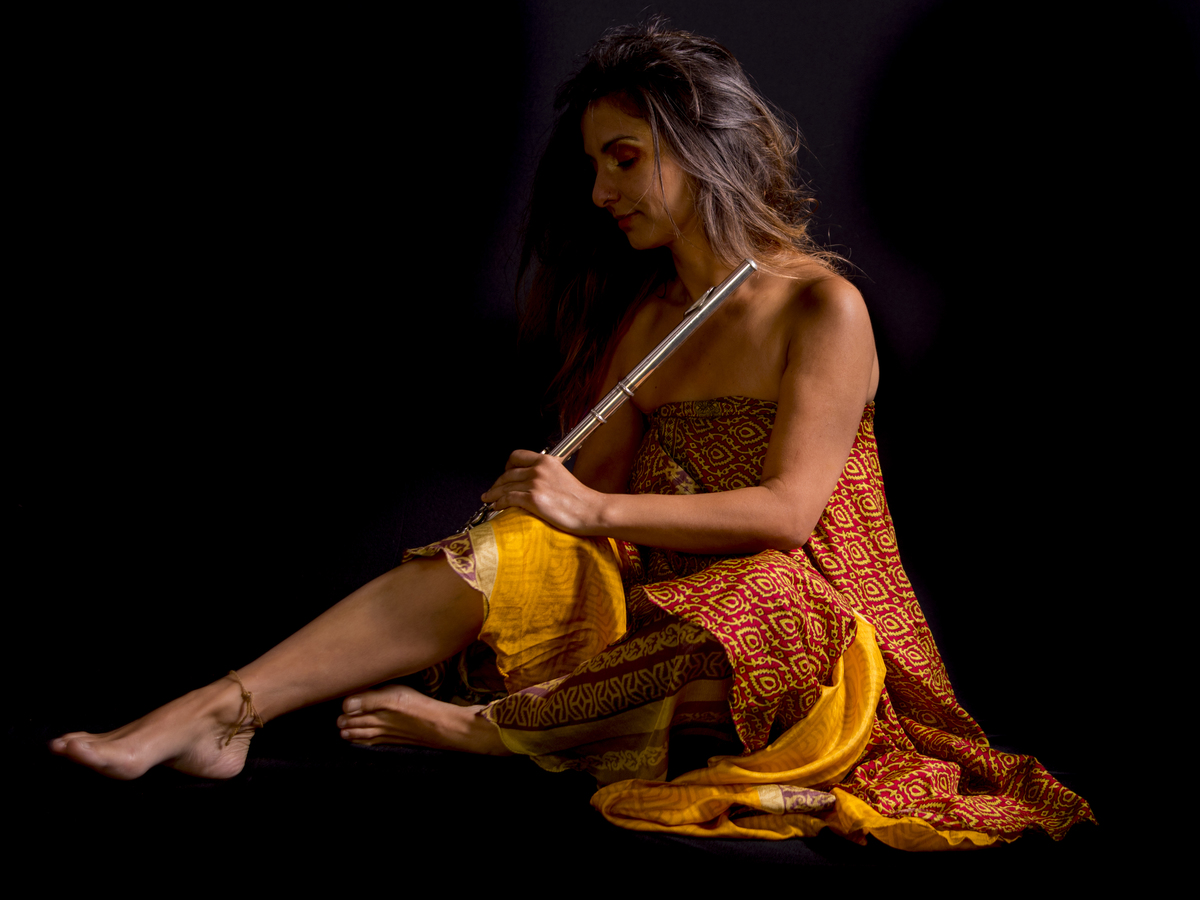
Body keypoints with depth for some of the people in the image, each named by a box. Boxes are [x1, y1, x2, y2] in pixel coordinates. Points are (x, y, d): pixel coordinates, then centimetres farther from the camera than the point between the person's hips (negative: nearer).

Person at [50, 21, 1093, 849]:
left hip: (803, 623, -6)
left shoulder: (822, 309, -6)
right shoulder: (645, 319, 16)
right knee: (506, 554, -20)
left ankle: (476, 726, -33)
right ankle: (215, 713, -31)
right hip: (664, 600, 6)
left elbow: (787, 511, -16)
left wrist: (596, 509, -22)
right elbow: (598, 491, 9)